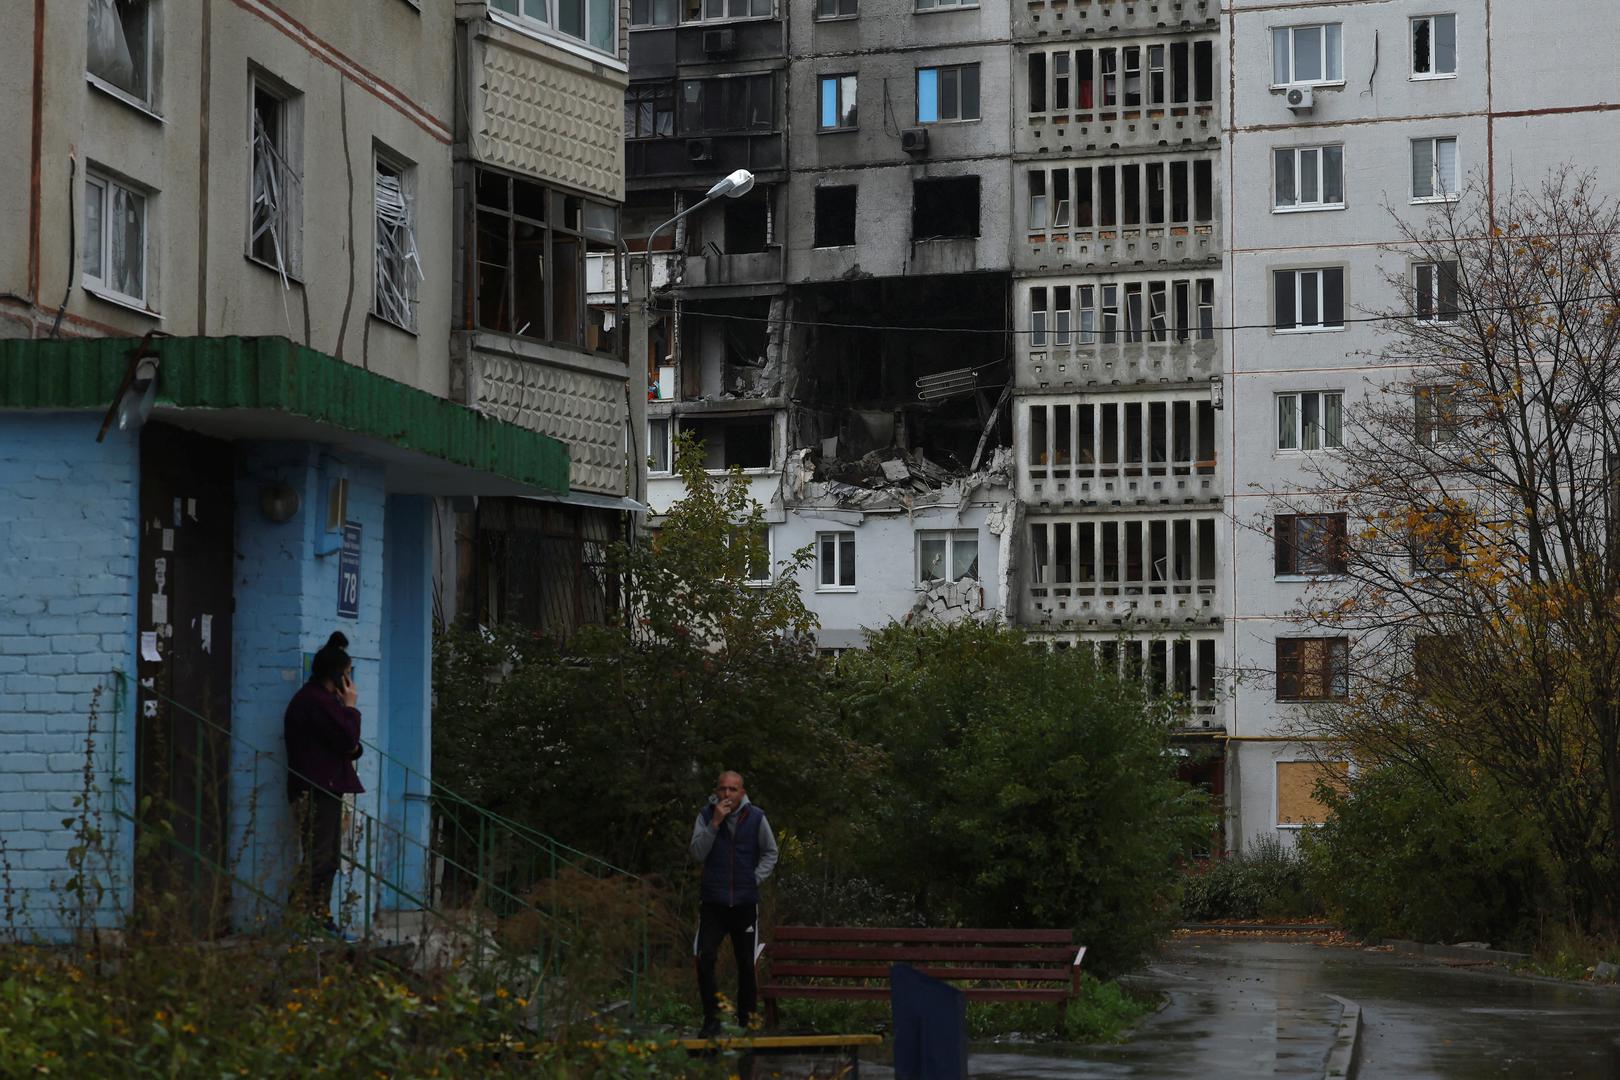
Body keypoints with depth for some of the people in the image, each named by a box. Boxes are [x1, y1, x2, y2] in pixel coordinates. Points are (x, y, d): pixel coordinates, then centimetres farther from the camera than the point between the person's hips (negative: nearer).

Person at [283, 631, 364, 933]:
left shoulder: (317, 699, 20)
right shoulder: (317, 702, -16)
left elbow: (346, 743, 25)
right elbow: (348, 739, -17)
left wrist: (351, 747, 3)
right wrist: (350, 707, -4)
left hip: (324, 790, 11)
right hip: (316, 792, -11)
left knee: (327, 859, 12)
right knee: (317, 858, -12)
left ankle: (320, 918, 16)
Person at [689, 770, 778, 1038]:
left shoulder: (755, 817, 1)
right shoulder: (705, 816, 0)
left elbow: (770, 853, 12)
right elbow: (698, 853, -10)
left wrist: (756, 878, -1)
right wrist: (715, 823, -18)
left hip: (746, 904, 1)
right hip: (714, 903, -1)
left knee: (746, 965, 5)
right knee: (704, 960, -12)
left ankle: (746, 1021, 15)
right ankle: (711, 1019, -3)